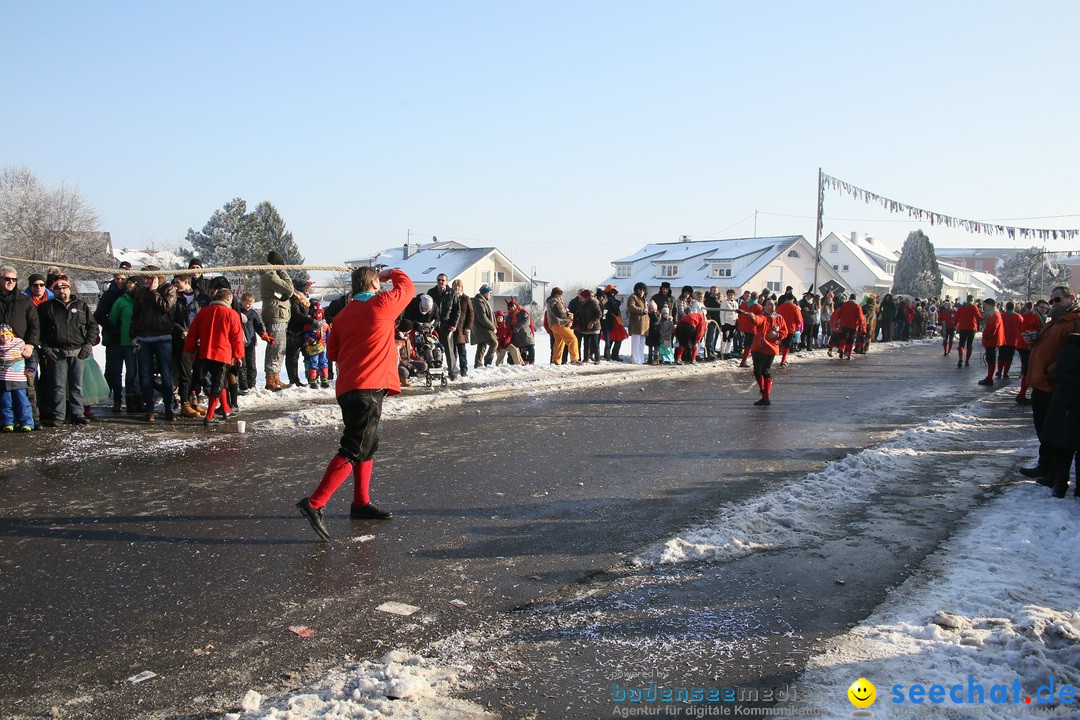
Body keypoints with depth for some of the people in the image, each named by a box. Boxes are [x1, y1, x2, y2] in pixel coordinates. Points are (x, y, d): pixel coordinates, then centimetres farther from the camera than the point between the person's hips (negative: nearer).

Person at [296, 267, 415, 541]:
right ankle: (314, 503, -16)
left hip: (347, 387, 8)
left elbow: (332, 352, 20)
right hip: (369, 387, -8)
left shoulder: (342, 315, 14)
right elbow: (407, 286, 13)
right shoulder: (382, 304, -3)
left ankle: (361, 503, 26)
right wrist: (389, 273, 30)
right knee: (354, 450, -9)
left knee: (368, 444, 19)